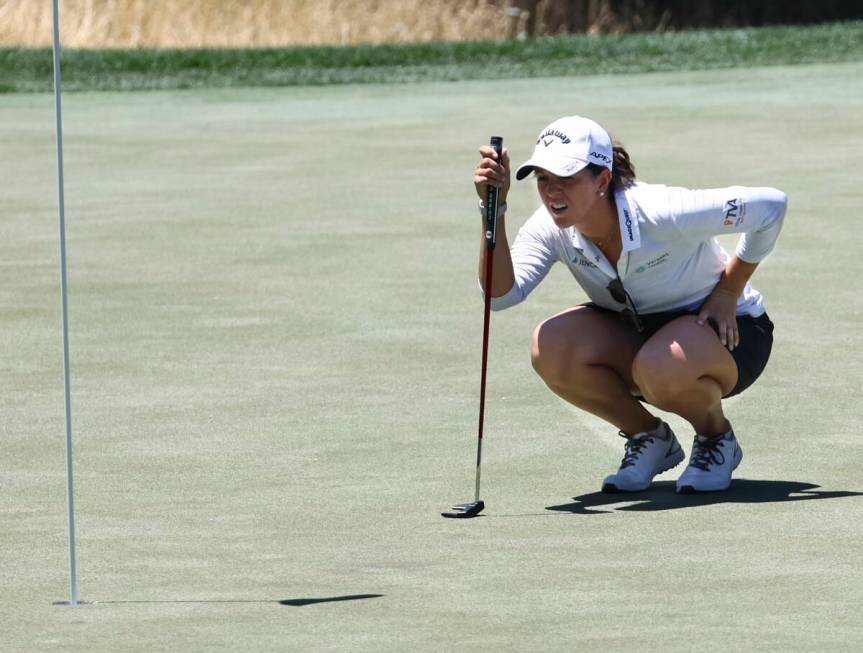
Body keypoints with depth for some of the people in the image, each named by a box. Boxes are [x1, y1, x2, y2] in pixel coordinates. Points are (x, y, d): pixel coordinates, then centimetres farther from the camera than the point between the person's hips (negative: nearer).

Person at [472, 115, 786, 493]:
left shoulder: (660, 213, -31)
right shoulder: (550, 228, -15)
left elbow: (770, 205, -24)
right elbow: (502, 295, -28)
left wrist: (727, 293, -16)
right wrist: (494, 210, -37)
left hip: (726, 331, -5)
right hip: (636, 333, 5)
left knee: (660, 369, -40)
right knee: (550, 349, -25)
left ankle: (717, 437, -5)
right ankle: (648, 437, -1)